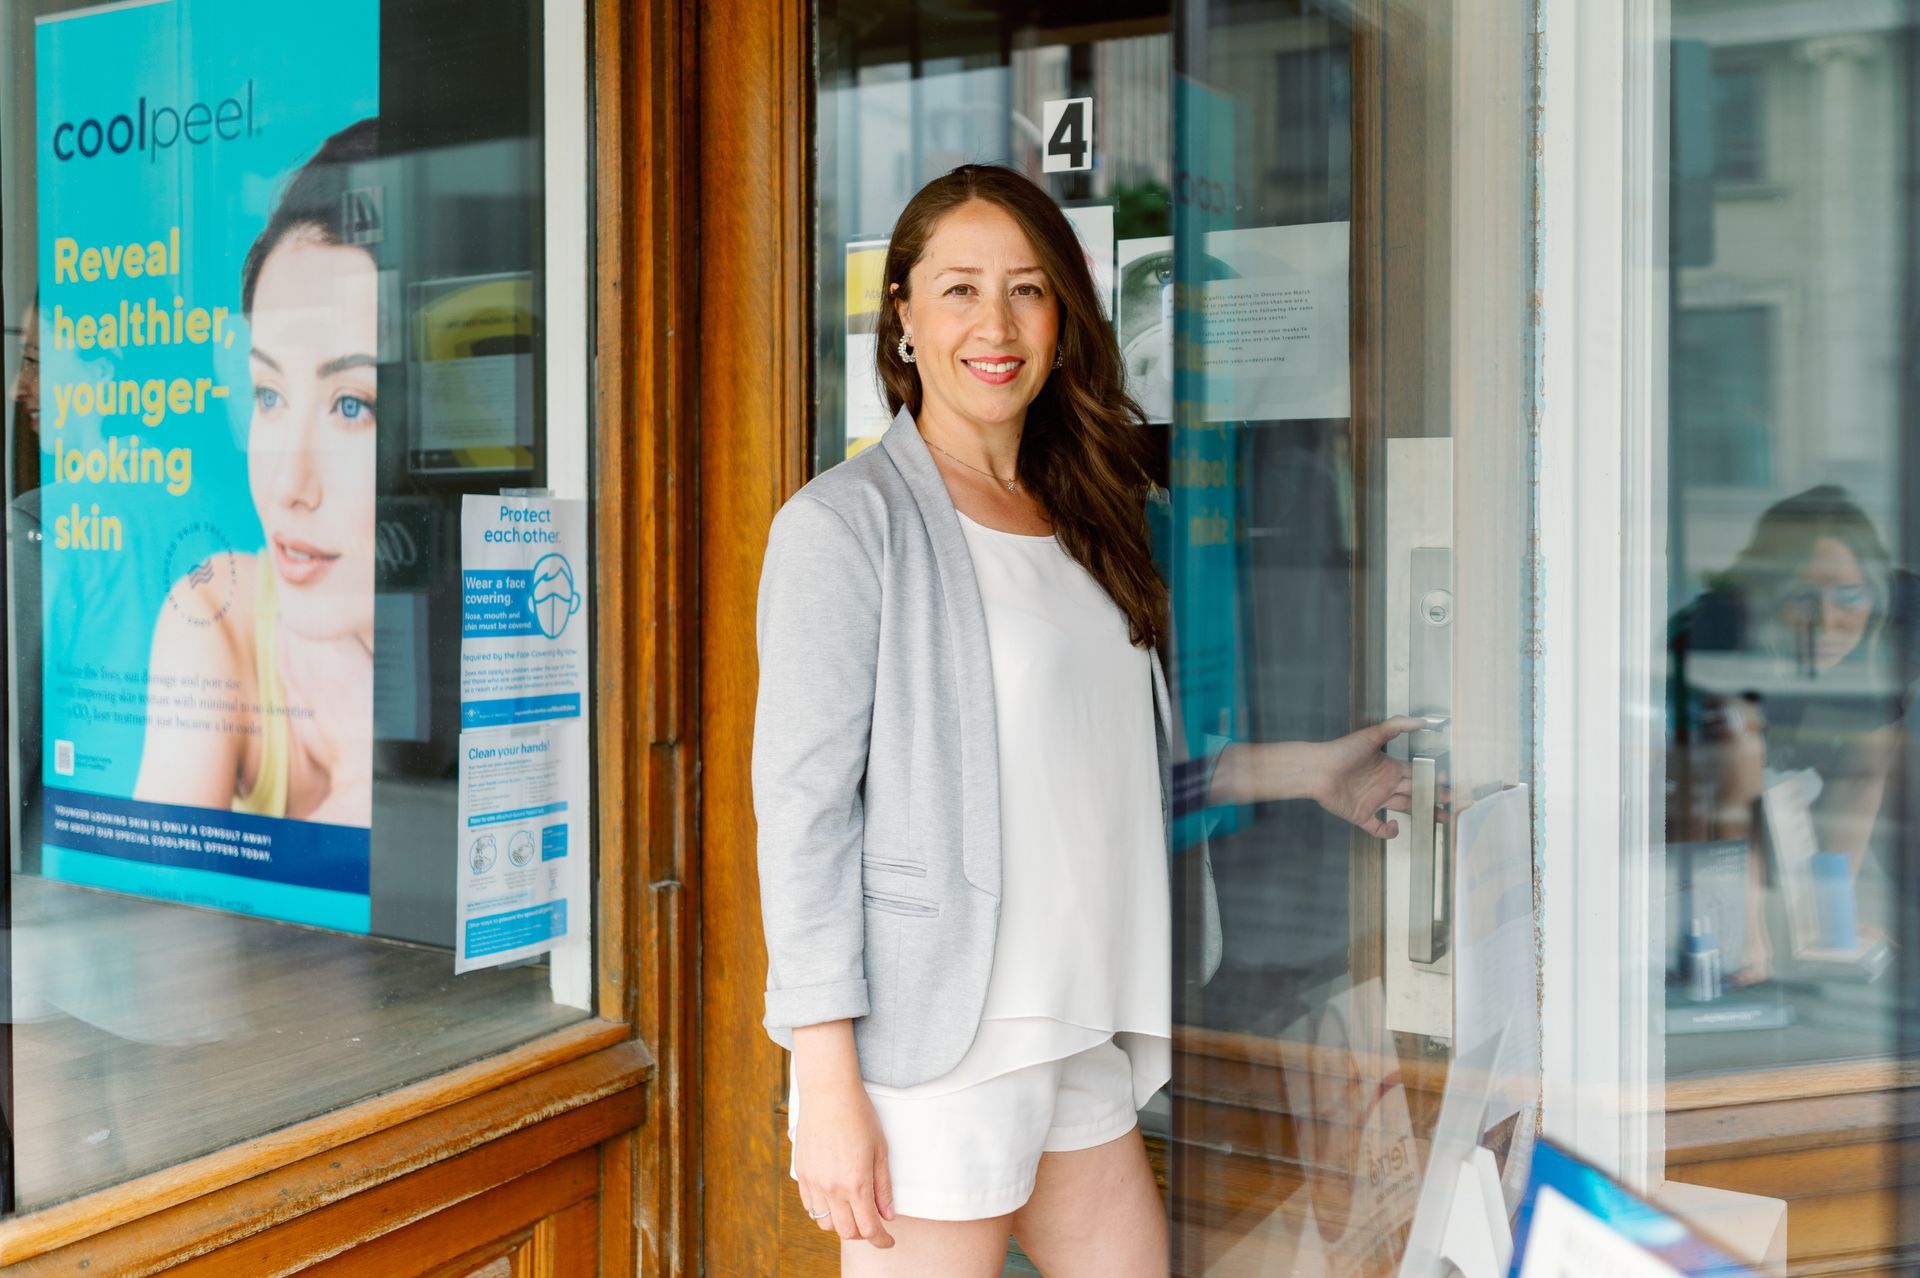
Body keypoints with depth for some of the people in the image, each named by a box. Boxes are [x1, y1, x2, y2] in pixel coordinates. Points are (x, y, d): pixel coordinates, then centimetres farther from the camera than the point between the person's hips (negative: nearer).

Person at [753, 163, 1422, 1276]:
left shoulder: (1079, 518, 12)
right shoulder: (845, 523, -10)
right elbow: (804, 806, -14)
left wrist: (1310, 769, 19)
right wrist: (829, 1088, -16)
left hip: (1083, 1038, 7)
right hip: (933, 1053, -7)